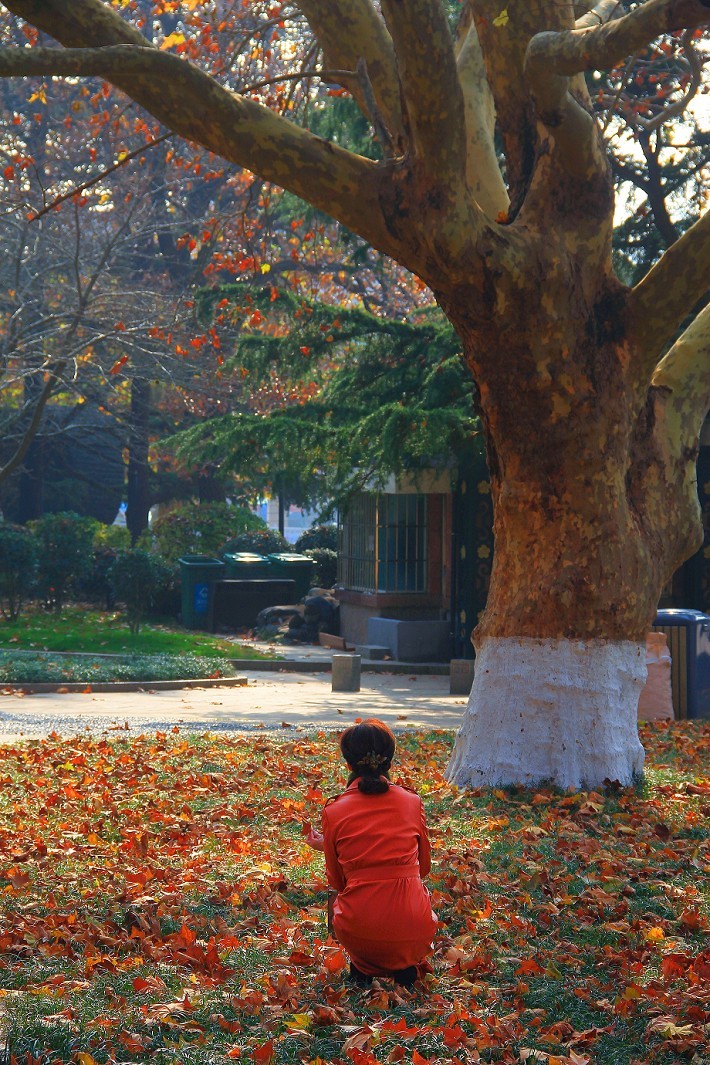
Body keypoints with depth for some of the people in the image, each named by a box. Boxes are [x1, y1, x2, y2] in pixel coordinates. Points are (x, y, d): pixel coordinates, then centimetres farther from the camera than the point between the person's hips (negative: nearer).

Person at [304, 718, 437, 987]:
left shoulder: (334, 812, -2)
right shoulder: (412, 802, 2)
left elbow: (336, 882, 10)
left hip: (358, 932, 0)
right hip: (413, 932, 0)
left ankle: (361, 966, 15)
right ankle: (405, 965, 16)